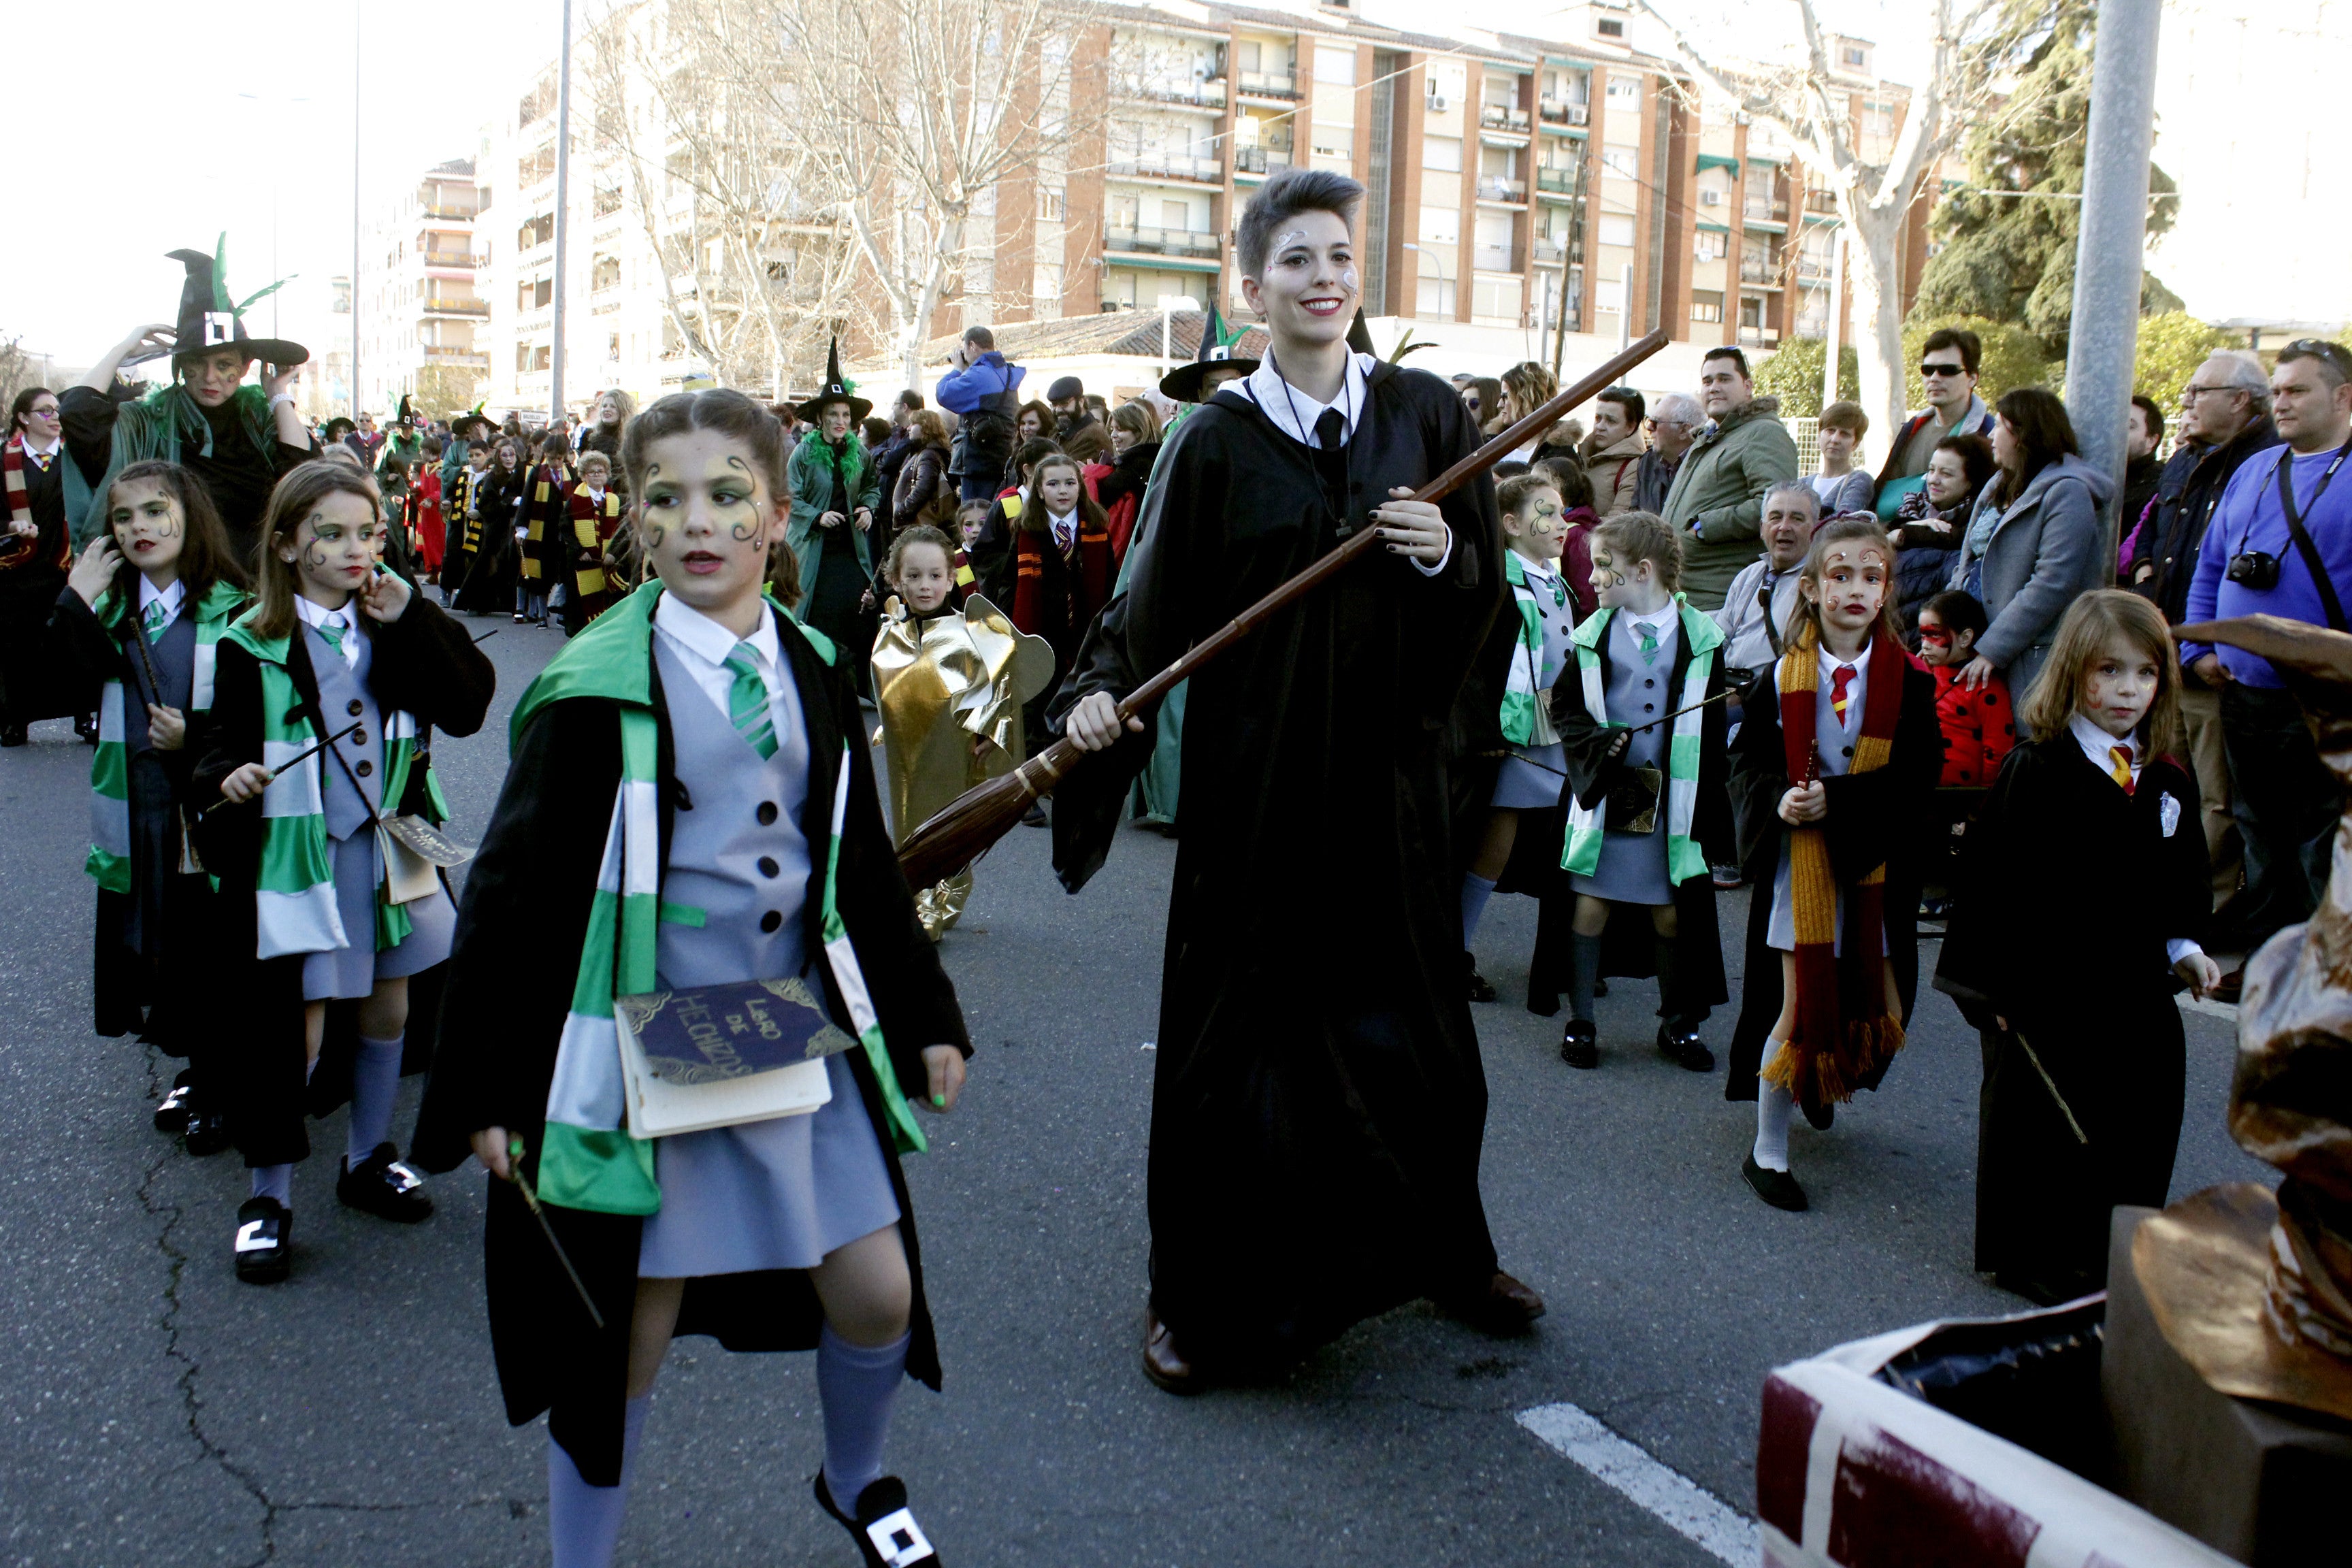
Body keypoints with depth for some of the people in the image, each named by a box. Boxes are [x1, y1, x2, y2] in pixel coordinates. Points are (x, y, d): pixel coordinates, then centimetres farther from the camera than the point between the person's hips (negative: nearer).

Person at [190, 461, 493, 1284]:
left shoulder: (398, 626, 3)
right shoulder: (253, 644, -6)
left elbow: (468, 705, -9)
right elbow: (221, 745, -4)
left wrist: (408, 622, -15)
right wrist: (229, 777, -26)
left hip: (390, 846, 4)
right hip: (295, 853, -4)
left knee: (387, 1009, 15)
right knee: (297, 1031, -3)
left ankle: (368, 1159, 35)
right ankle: (269, 1195, 14)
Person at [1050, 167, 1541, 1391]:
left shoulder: (1426, 414, 4)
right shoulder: (1218, 440, -1)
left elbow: (1487, 592, 6)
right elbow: (1152, 603, -2)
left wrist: (1442, 556, -15)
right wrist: (1101, 690, -19)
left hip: (1386, 762, 2)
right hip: (1255, 772, -2)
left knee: (1409, 1016, 12)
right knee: (1239, 1028, 2)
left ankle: (1444, 1252, 35)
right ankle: (1199, 1297, 18)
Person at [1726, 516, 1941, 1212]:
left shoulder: (1909, 682, -3)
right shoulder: (1785, 677, -2)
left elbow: (1915, 781, -9)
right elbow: (1746, 762, 2)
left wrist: (1835, 802, -21)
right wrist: (1779, 801, -18)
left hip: (1876, 867, 2)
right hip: (1798, 862, -1)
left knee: (1868, 996, 12)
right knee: (1798, 1005, -2)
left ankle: (1825, 1083, 45)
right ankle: (1768, 1151, 11)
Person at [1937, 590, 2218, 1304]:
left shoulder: (2168, 783, 8)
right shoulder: (2036, 770, -12)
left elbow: (2183, 883, 19)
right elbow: (1996, 881, -13)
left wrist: (2183, 950, 4)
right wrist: (2001, 984, -15)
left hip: (2136, 995, 6)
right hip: (2047, 991, -6)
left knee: (2137, 1129, 12)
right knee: (2038, 1128, 6)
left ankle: (2116, 1259, 29)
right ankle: (2030, 1258, 22)